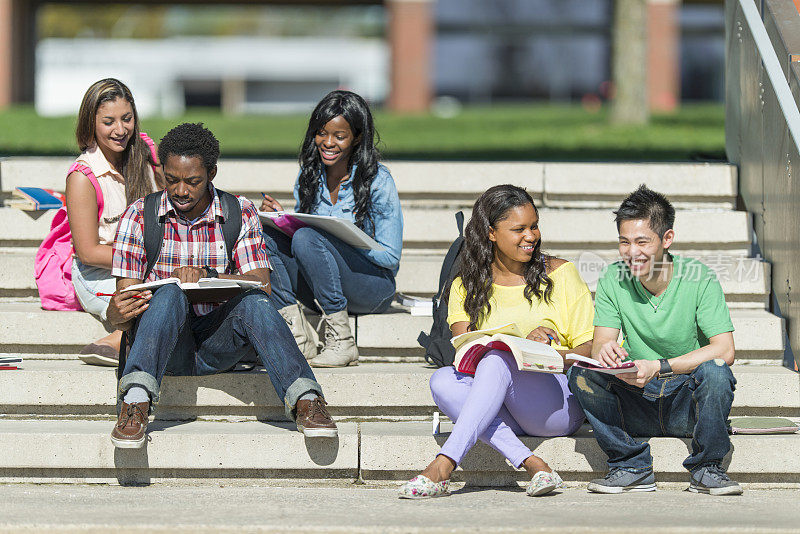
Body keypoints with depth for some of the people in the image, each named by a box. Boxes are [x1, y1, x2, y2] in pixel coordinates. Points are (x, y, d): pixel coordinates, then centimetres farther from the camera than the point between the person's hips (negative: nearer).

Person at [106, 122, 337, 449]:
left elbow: (262, 286, -8)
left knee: (252, 301, -30)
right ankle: (136, 401, -50)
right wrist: (120, 312, -27)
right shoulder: (139, 216, 2)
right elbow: (117, 316, -1)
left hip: (217, 344, 1)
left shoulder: (241, 214, 5)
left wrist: (207, 275, -25)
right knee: (171, 293, -33)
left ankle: (305, 400, -44)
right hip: (164, 350, -1)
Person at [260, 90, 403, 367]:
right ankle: (299, 340, -22)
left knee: (307, 238, -30)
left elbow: (390, 257, -9)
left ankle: (342, 343, -27)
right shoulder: (309, 175, 7)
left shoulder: (377, 181, -9)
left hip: (372, 287, -5)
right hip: (321, 292, 5)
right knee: (265, 234, -17)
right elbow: (299, 227, 14)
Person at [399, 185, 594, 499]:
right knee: (443, 380, -27)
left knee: (497, 360, -31)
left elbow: (589, 349, 4)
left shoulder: (560, 274, 9)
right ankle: (530, 464, -39)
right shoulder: (466, 287, 13)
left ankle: (443, 466, -46)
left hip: (559, 408, -2)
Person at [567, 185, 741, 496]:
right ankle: (632, 467, -9)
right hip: (636, 404, 2)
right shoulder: (612, 280, -2)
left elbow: (724, 351, -20)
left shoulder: (699, 279, -11)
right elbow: (599, 346, -7)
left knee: (715, 371, -33)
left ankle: (706, 469, -11)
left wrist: (659, 367, -31)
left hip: (687, 401, -2)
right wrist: (604, 352, -34)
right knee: (581, 374, -22)